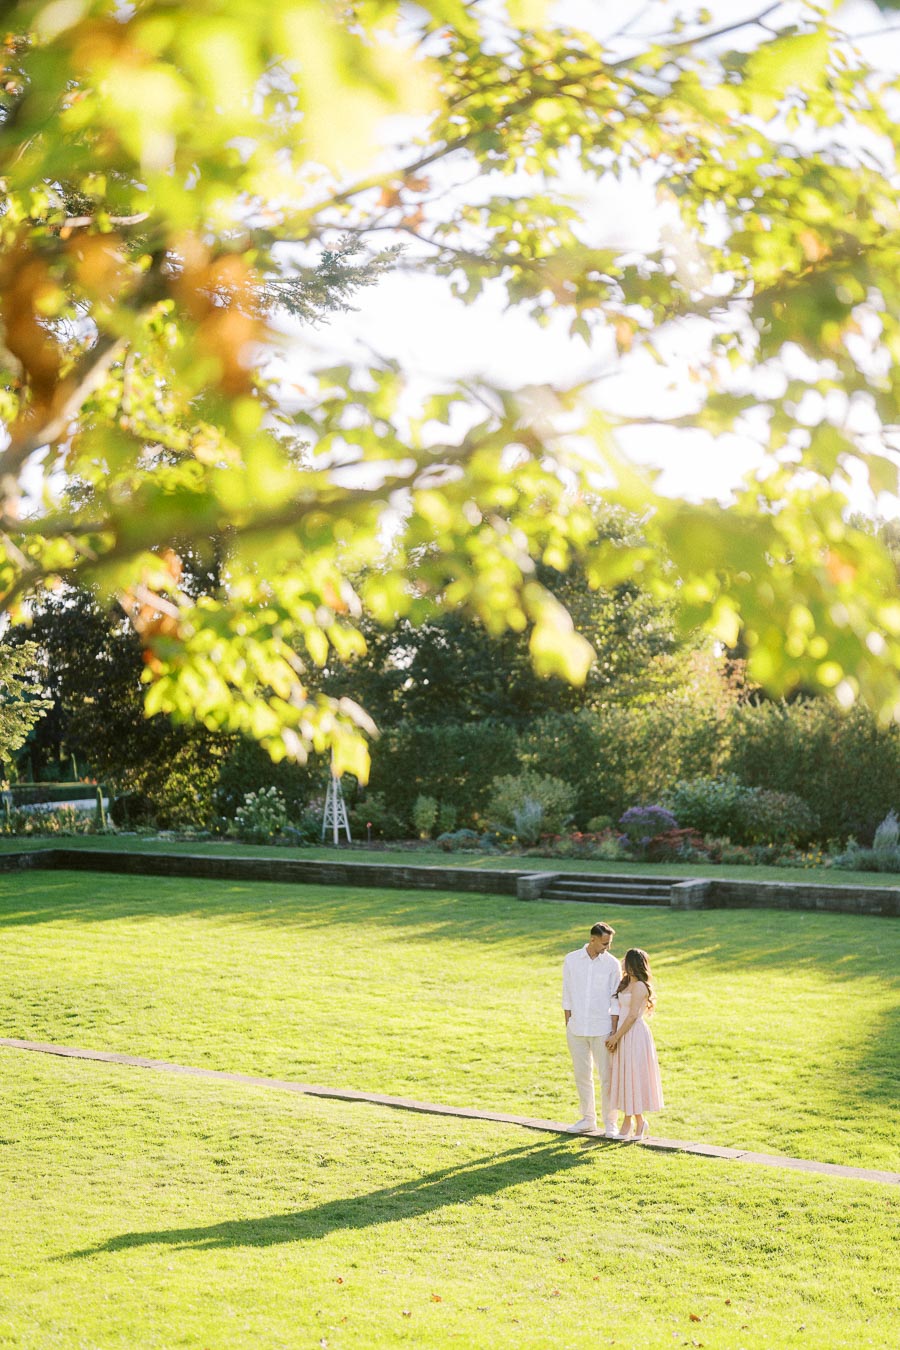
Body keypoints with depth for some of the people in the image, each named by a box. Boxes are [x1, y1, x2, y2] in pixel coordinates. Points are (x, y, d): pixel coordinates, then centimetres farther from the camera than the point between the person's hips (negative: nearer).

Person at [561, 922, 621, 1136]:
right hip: (577, 1029, 2)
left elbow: (615, 1001, -3)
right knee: (582, 1076, 10)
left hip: (601, 1029, -2)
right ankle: (588, 1120, 22)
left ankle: (610, 1123, 9)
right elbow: (567, 996, 6)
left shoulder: (612, 964, -4)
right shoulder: (571, 960, 0)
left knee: (607, 1077, 0)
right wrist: (568, 1026, 5)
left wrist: (614, 1032, -7)